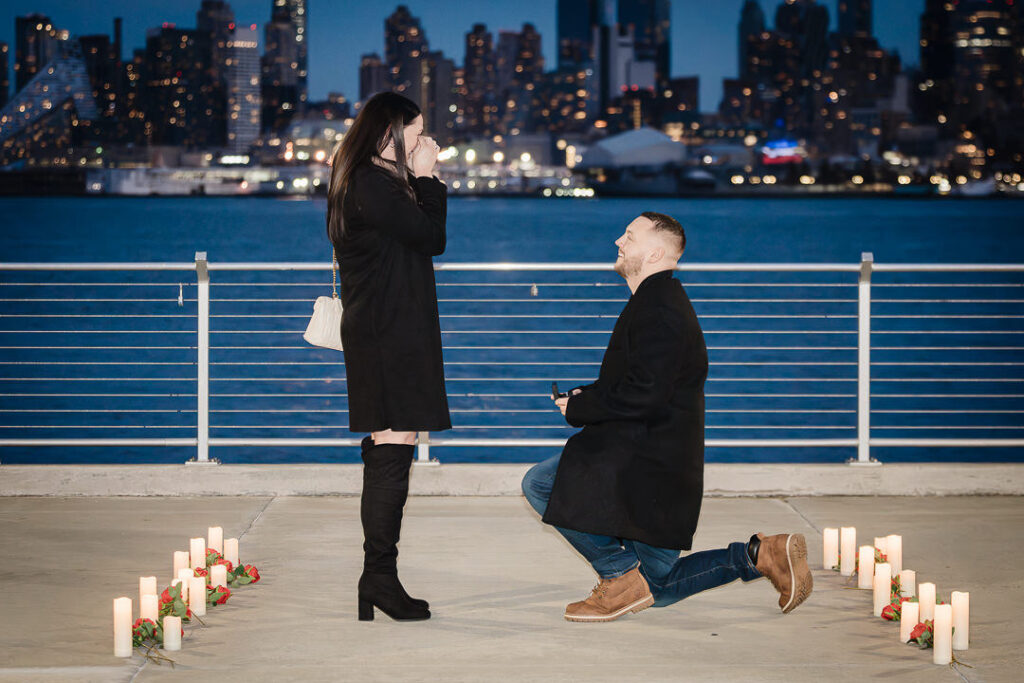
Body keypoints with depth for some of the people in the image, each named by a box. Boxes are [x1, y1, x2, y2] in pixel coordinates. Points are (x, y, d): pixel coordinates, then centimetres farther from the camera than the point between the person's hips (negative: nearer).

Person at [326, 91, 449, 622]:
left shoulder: (365, 181, 18)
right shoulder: (372, 185, -14)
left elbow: (419, 240, 18)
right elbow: (433, 238, -11)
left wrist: (424, 180, 12)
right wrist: (428, 177, -2)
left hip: (379, 333, 11)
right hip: (389, 334, -11)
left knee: (384, 454, 11)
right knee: (394, 451, -11)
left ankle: (375, 577, 15)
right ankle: (380, 576, -10)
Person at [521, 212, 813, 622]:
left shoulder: (660, 308, -16)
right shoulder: (661, 300, 18)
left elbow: (643, 395, -25)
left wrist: (578, 408, -13)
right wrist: (588, 397, 6)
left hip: (650, 461, -10)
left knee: (541, 484, -14)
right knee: (658, 589, 16)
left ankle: (621, 577, -9)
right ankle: (762, 555, 12)